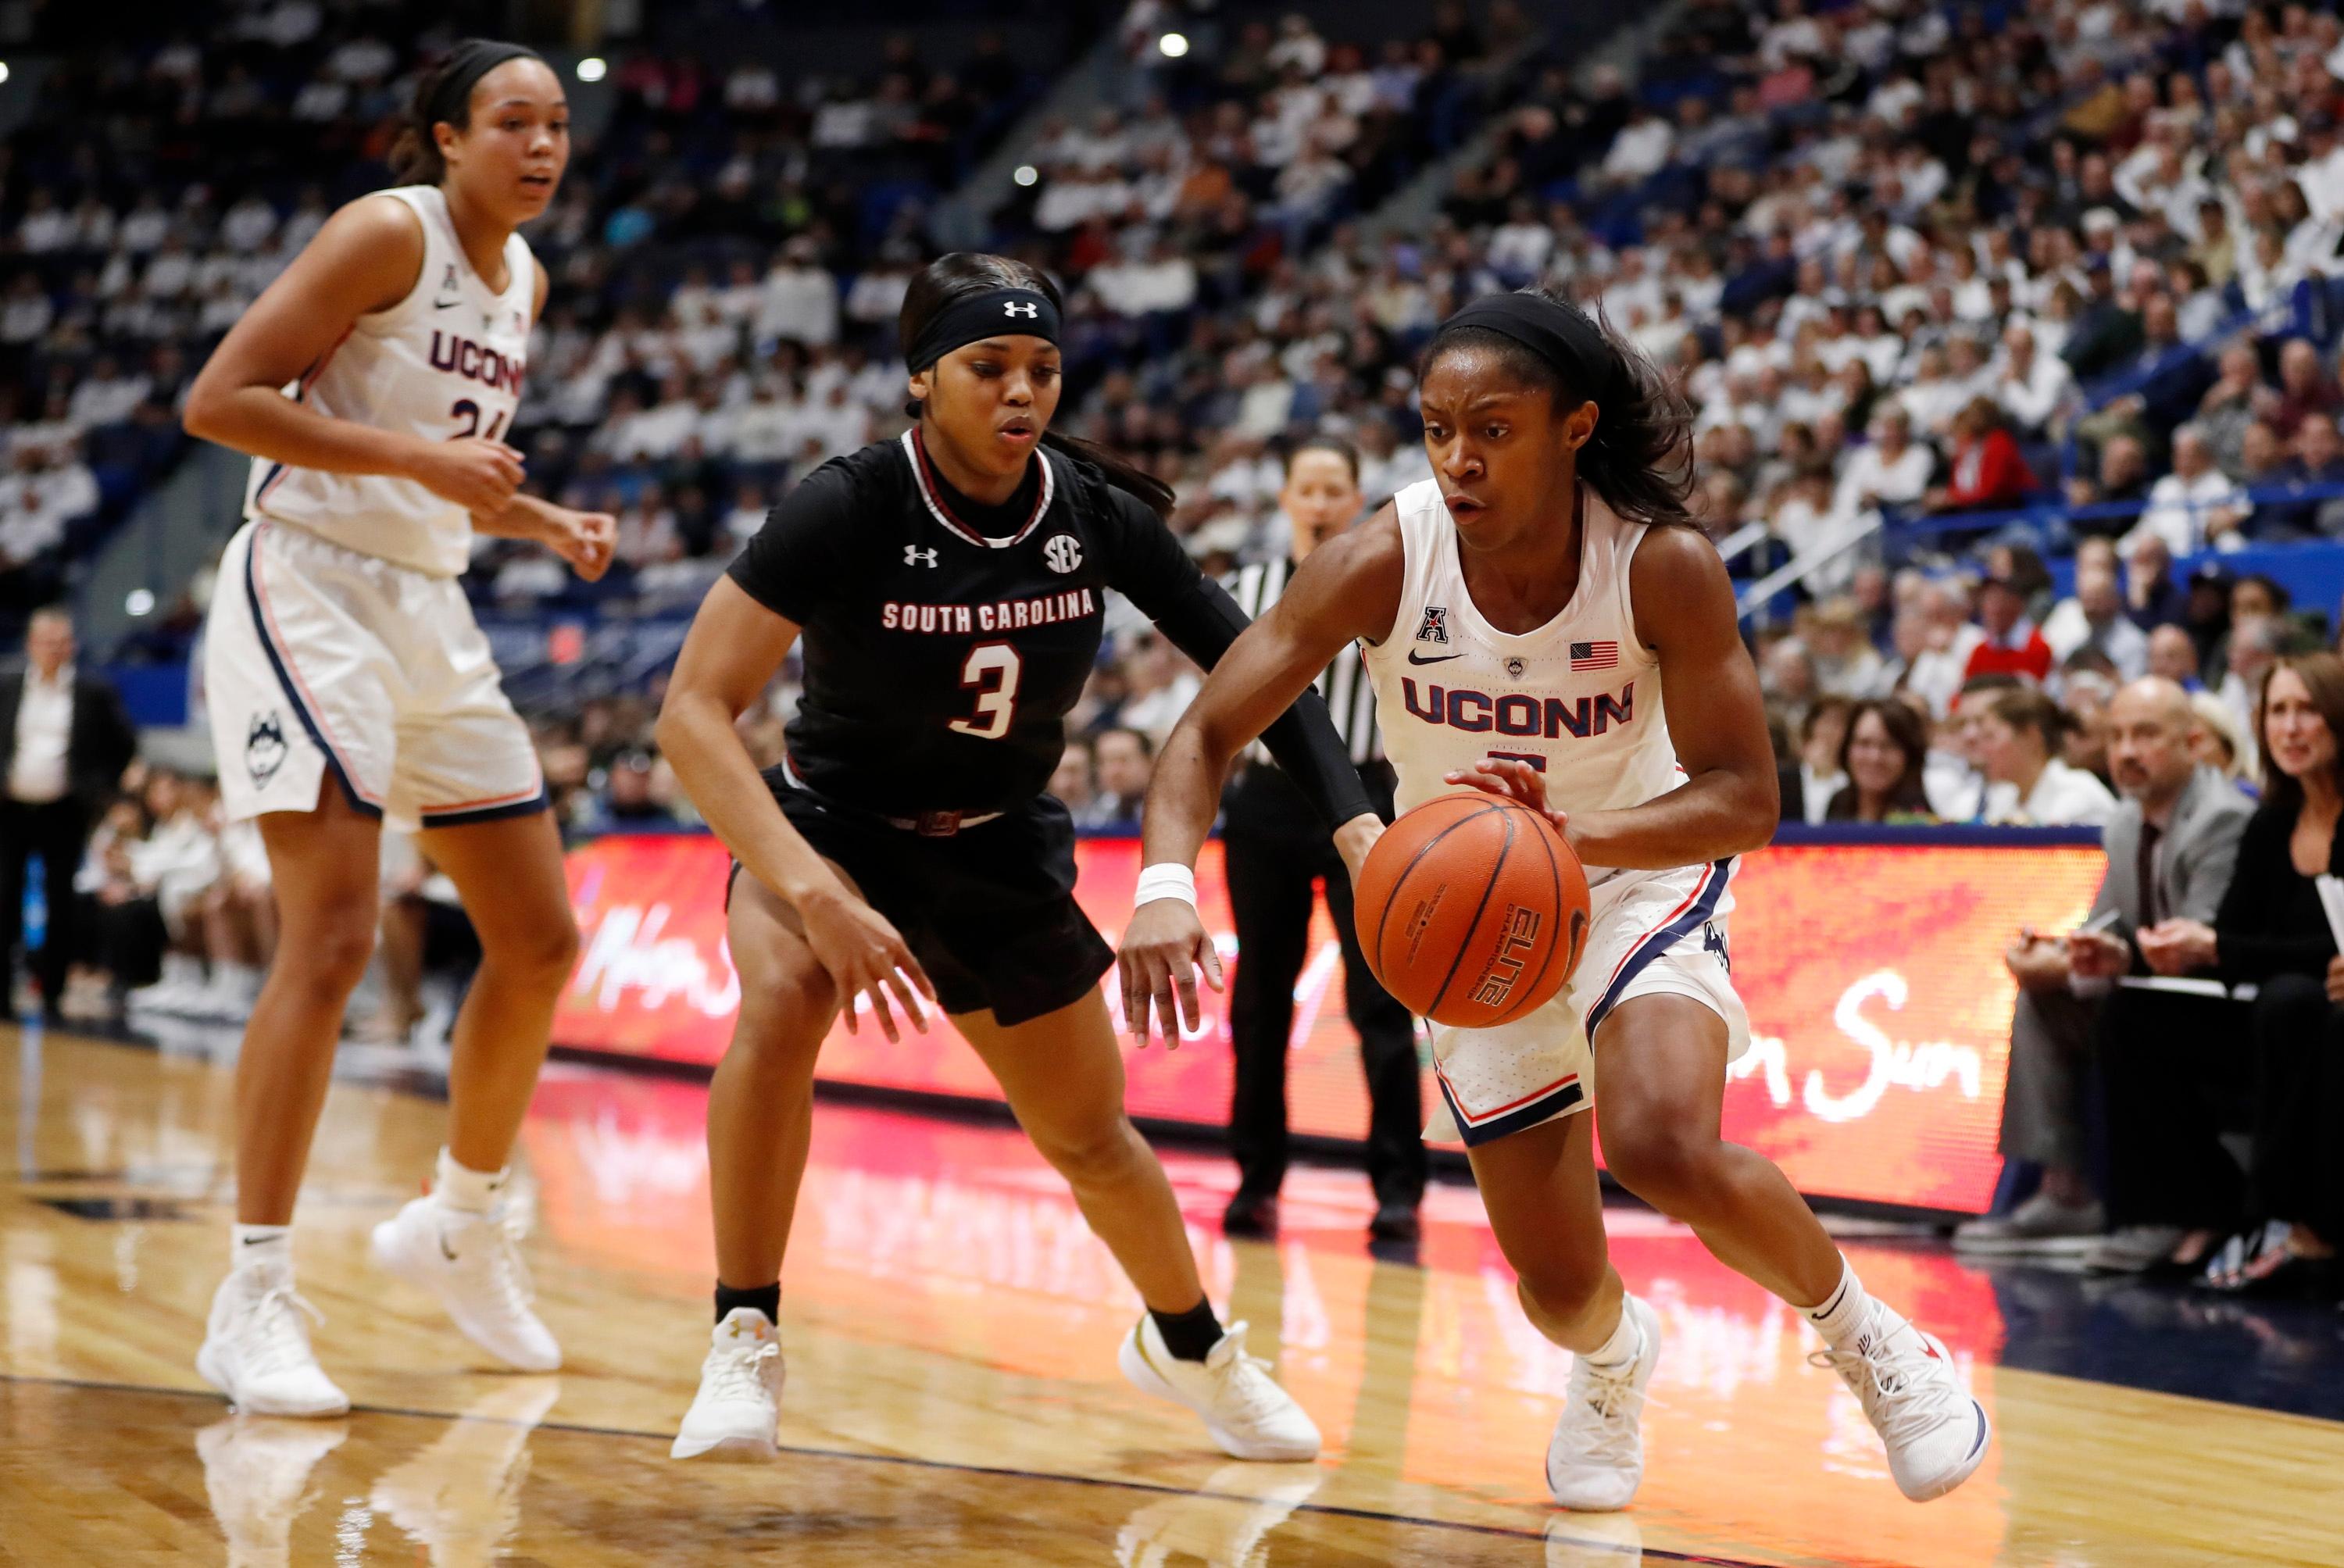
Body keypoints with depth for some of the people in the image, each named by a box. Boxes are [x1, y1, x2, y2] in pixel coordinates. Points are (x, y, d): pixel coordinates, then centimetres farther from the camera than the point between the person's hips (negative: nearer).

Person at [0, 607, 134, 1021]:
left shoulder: (94, 693, 1)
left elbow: (125, 745, 8)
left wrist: (102, 789, 4)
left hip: (64, 814, -1)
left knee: (61, 905, -1)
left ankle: (52, 994, 6)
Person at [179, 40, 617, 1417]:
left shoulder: (525, 278, 13)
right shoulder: (387, 233, -11)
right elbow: (220, 400, -17)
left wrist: (545, 523, 6)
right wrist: (417, 457, -23)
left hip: (430, 612, 8)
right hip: (308, 590, -8)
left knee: (543, 942, 8)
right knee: (334, 939, -18)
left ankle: (461, 1226, 28)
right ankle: (255, 1298, -12)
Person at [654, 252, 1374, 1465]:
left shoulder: (1095, 512, -16)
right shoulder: (849, 509, -27)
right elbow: (693, 711, -31)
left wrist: (1353, 818, -22)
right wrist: (815, 894, -42)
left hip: (1000, 850, 3)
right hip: (833, 823, -3)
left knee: (1090, 1138, 12)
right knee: (782, 1003, -35)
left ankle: (1188, 1344, 42)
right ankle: (743, 1344, -19)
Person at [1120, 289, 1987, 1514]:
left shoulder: (1664, 566, -27)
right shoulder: (1385, 563, -25)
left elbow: (1745, 801, -25)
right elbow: (1207, 732, -22)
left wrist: (1578, 835, -44)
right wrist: (1166, 884, -42)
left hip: (1642, 866, -2)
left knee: (1665, 1148, -31)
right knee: (1558, 1286, 2)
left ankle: (1859, 1334, 0)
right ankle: (1613, 1356, 43)